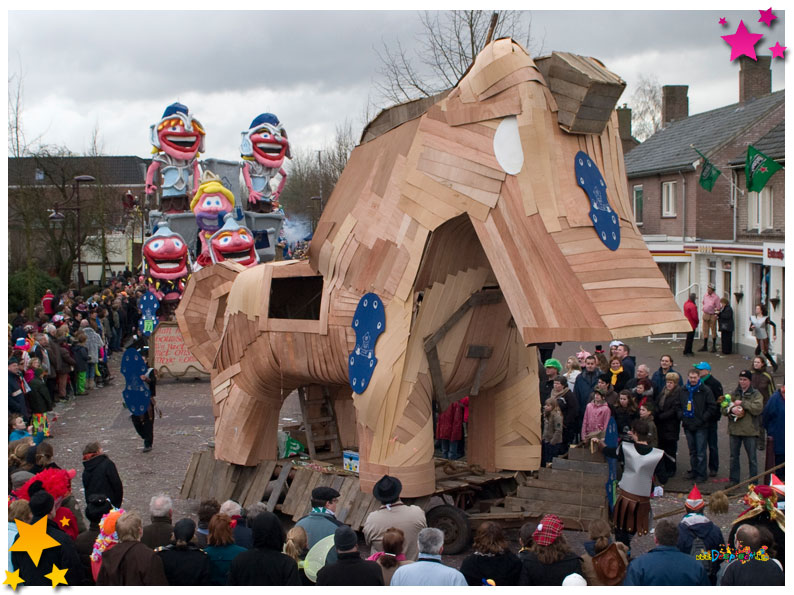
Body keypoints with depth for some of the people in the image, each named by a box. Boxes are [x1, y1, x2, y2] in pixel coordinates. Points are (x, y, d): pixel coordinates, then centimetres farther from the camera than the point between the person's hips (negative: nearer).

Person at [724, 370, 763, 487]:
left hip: (749, 430, -4)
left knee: (752, 458, 2)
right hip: (734, 429, 4)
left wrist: (742, 403, -14)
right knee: (734, 457, 11)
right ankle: (734, 480, 20)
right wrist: (732, 409, -12)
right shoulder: (734, 394, 13)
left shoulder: (755, 394, 0)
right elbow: (723, 409, 9)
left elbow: (758, 409, -16)